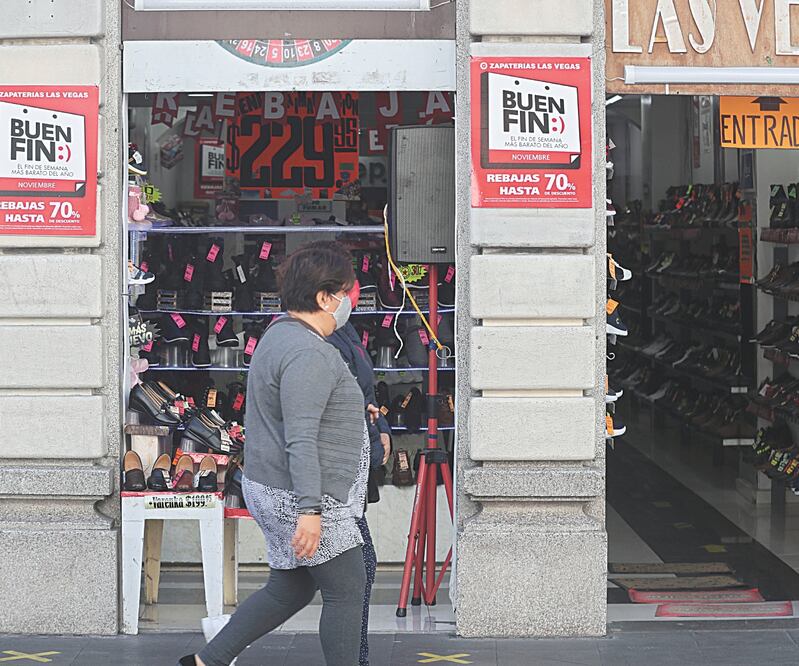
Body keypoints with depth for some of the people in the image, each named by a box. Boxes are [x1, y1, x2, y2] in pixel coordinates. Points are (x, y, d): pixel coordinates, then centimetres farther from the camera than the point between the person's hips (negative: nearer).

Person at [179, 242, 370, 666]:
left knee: (289, 589, 18)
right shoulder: (308, 353, -22)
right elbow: (300, 439, -28)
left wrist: (349, 413, 30)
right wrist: (309, 510, -30)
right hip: (297, 497, -11)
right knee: (346, 590, 0)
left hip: (270, 488, 11)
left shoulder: (280, 335, 12)